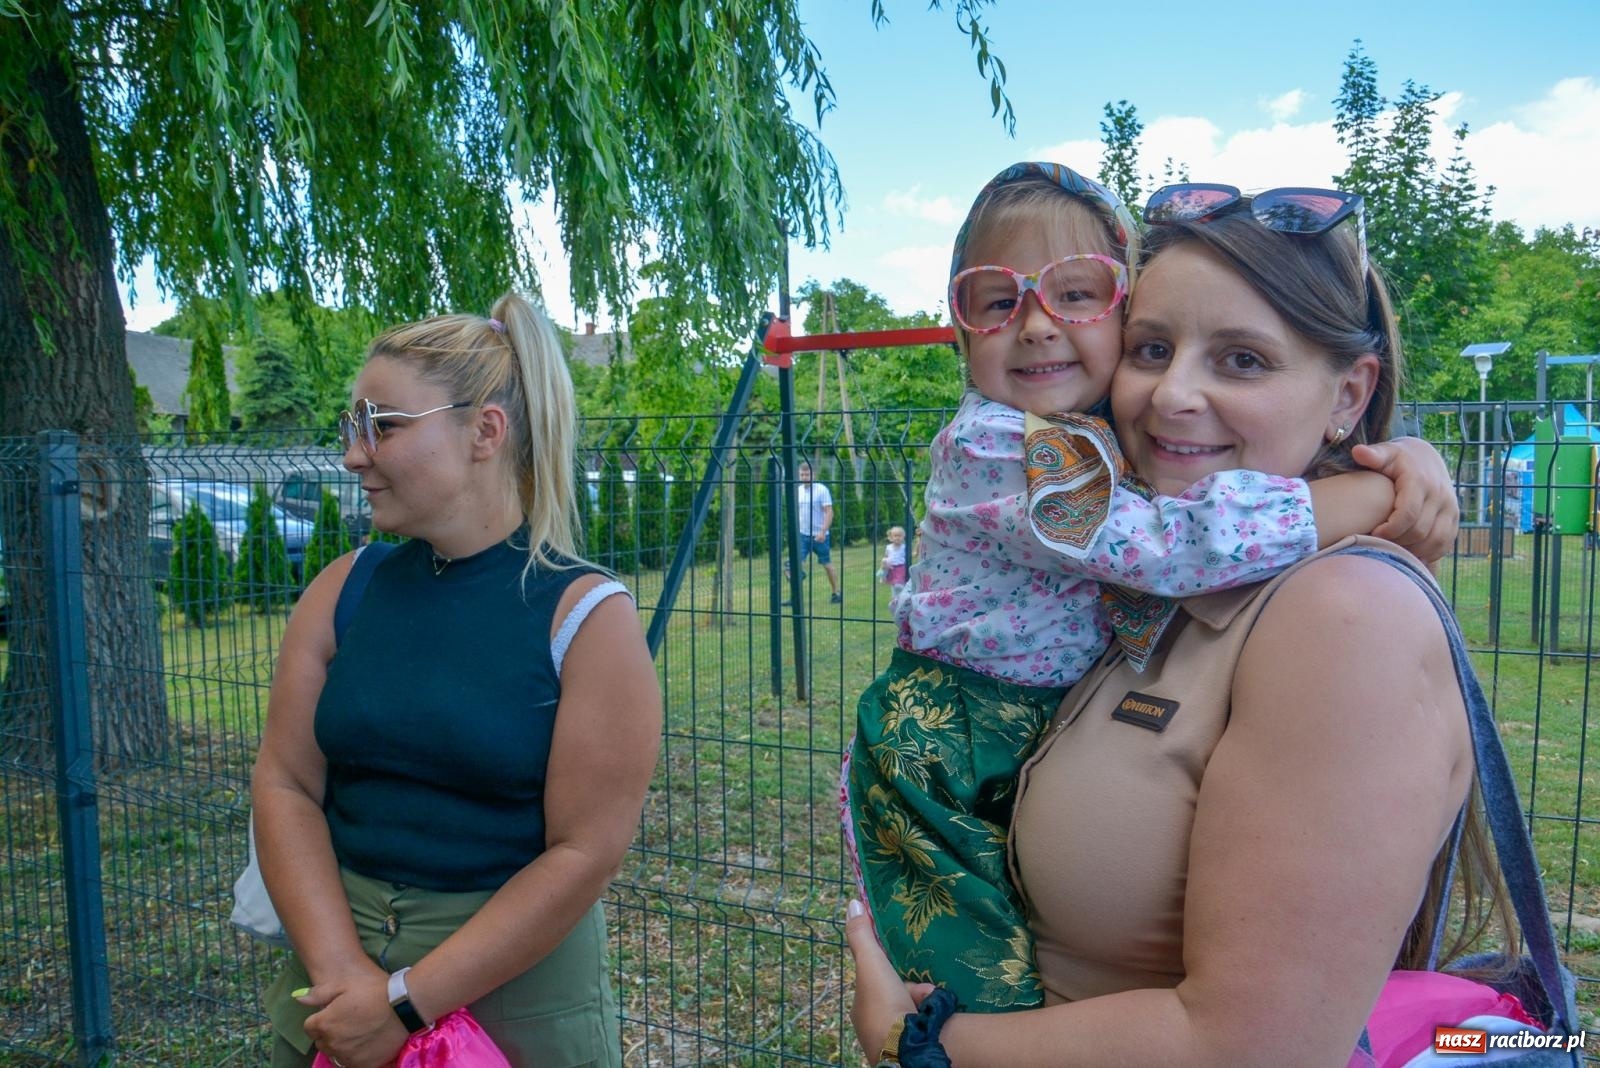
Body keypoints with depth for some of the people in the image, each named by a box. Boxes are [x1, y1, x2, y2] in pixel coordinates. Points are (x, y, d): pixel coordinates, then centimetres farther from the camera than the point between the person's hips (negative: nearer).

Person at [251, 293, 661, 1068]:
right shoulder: (342, 591, -1)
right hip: (335, 954, 4)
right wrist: (339, 968, -14)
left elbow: (584, 852, -16)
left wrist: (406, 1002, -16)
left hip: (516, 978, -3)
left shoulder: (587, 616, -14)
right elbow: (285, 785, -2)